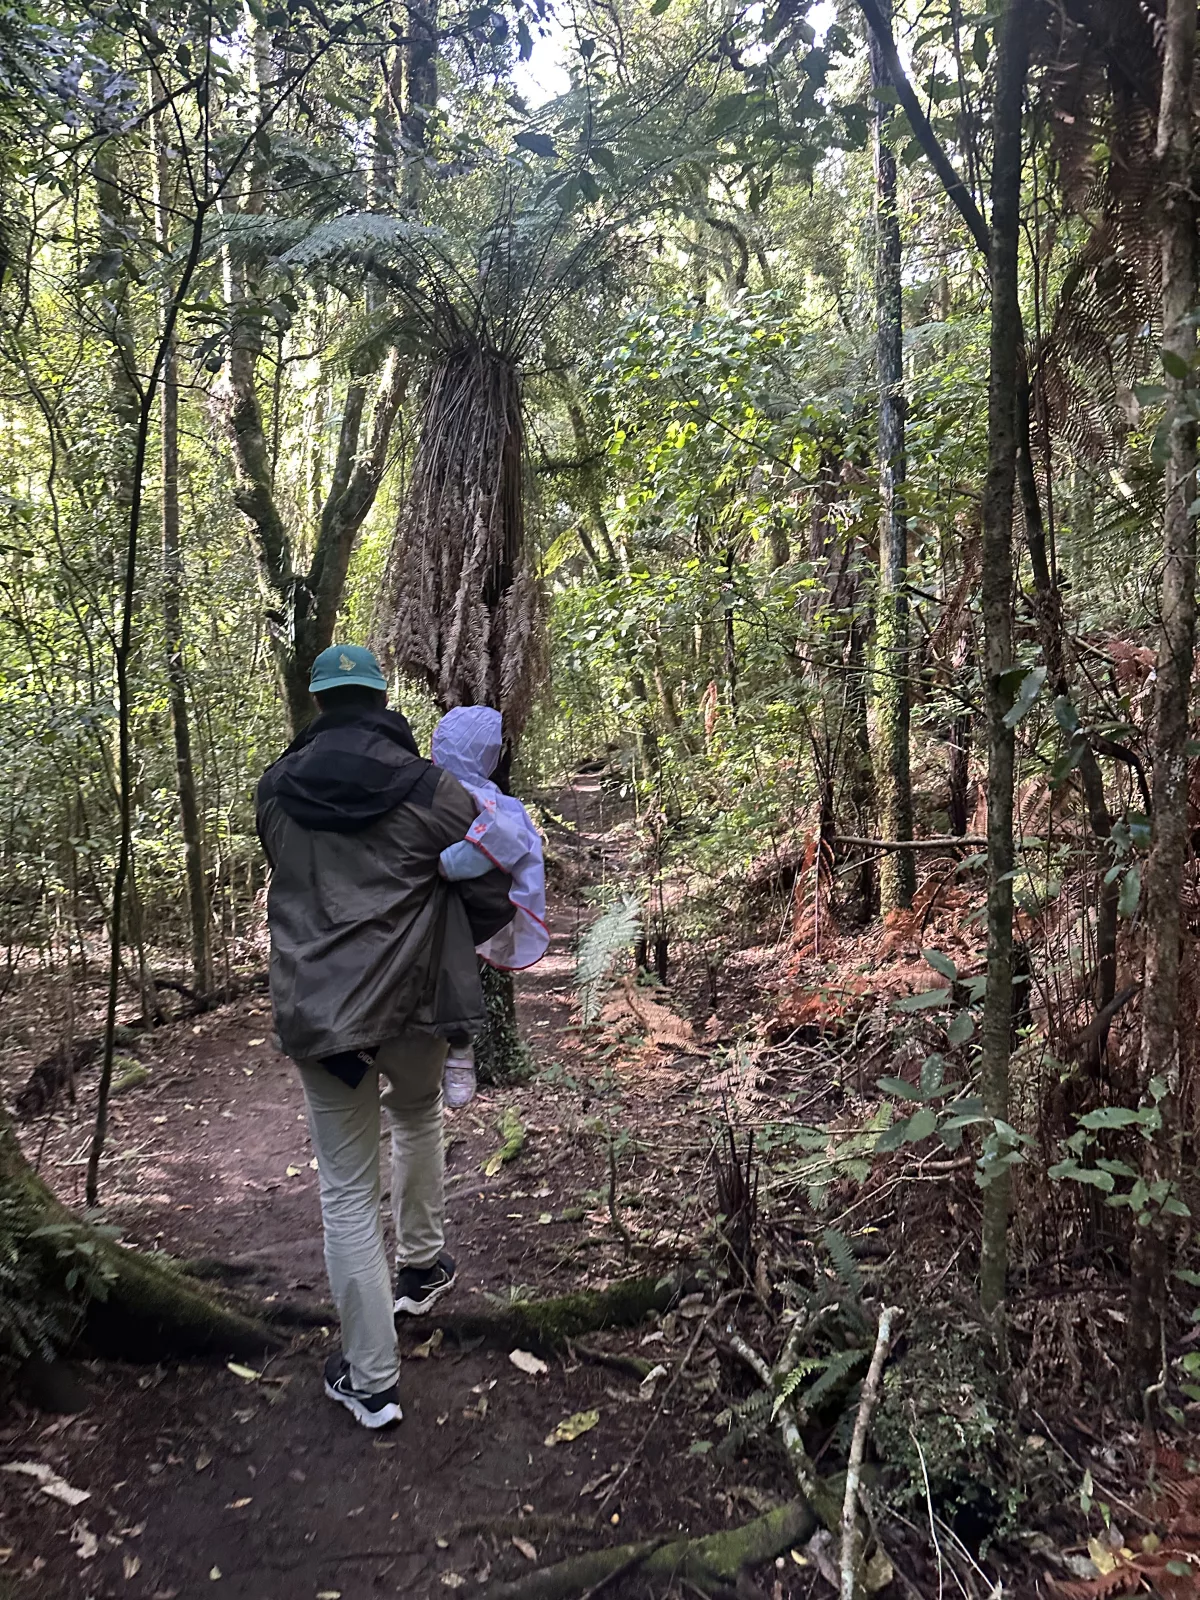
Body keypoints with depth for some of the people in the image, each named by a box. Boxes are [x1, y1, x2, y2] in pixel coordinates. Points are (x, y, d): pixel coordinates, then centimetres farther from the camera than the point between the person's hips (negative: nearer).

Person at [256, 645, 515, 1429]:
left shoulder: (277, 791, 2)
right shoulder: (432, 789, -8)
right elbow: (491, 898, -3)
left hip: (315, 1011, 1)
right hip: (411, 1004, -1)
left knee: (348, 1190, 9)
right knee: (419, 1117, 31)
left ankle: (371, 1380, 16)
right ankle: (421, 1266, 45)